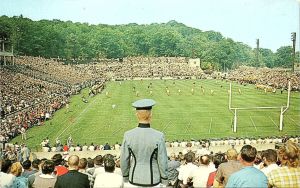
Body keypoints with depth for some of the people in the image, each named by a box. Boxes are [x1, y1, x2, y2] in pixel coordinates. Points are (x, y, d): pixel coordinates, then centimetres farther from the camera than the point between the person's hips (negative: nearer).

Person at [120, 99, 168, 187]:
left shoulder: (128, 135, -16)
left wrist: (125, 178, 11)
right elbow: (162, 162, -14)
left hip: (135, 179, 2)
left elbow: (124, 160, -6)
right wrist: (165, 182, 2)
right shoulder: (158, 136, -21)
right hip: (153, 179, -2)